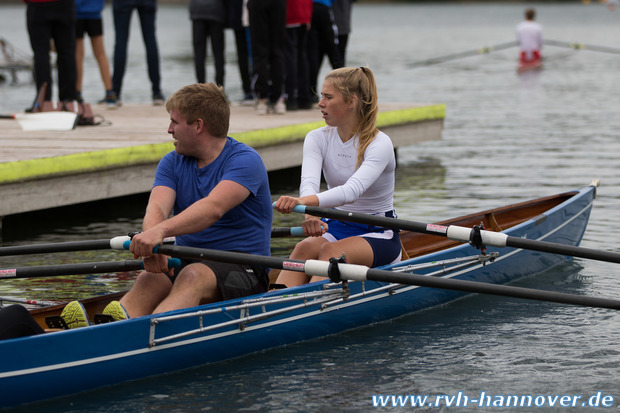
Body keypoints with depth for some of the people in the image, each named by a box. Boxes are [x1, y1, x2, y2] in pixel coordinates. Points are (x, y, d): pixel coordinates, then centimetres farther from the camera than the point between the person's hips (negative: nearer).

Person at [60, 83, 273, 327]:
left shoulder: (244, 160, -9)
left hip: (241, 268, -5)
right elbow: (157, 208, -8)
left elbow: (213, 208, -28)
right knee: (149, 279, -26)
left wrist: (161, 231, -44)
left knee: (193, 276, -36)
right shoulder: (172, 163, 11)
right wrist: (151, 241, -32)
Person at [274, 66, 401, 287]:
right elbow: (309, 182, -19)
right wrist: (310, 213, -44)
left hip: (378, 235, -4)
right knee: (305, 247, -30)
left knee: (331, 250, -34)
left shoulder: (379, 144, -15)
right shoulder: (317, 138, 0)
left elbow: (353, 189, -33)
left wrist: (305, 202, -51)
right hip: (336, 227, 4)